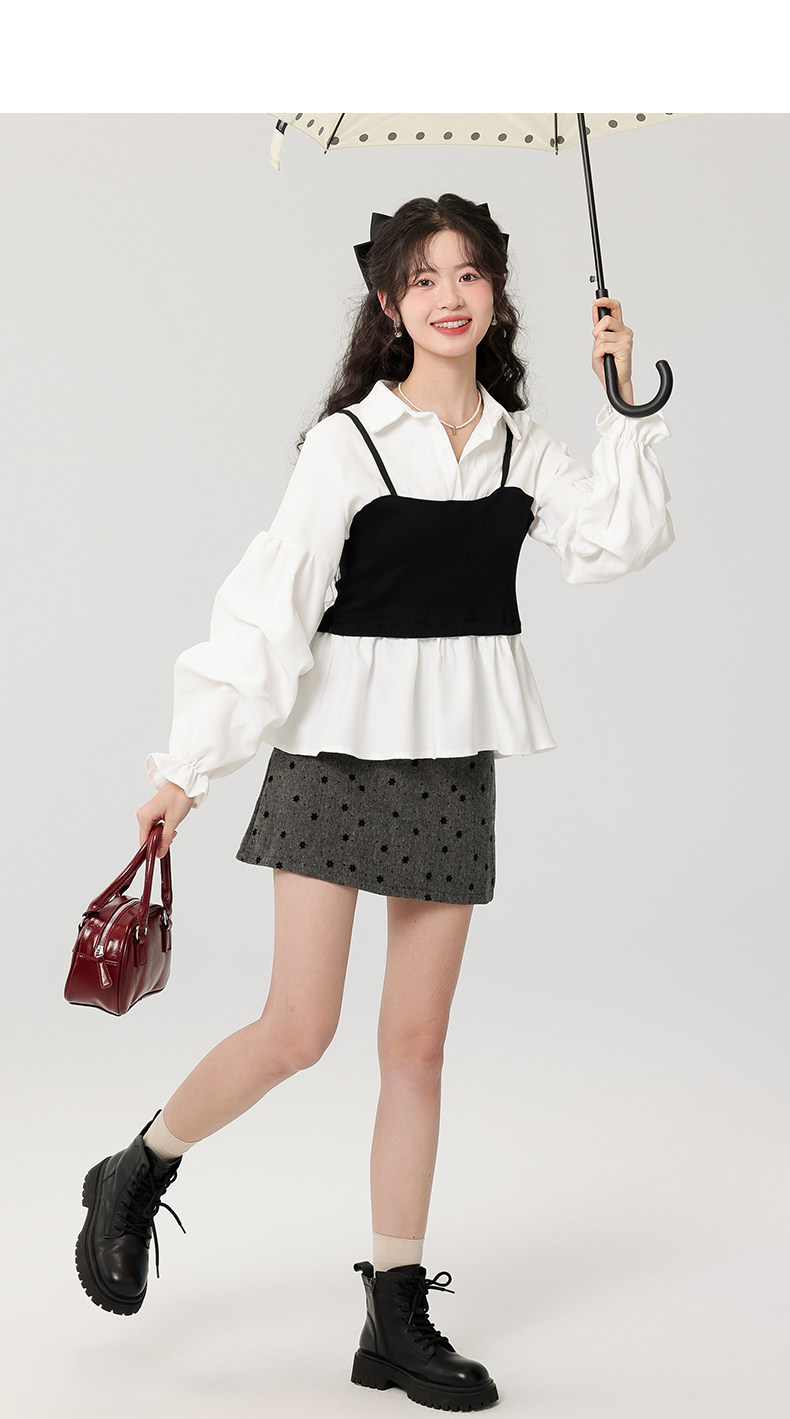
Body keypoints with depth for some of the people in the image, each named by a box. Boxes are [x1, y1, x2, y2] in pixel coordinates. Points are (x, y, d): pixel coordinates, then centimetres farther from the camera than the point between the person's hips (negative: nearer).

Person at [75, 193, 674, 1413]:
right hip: (342, 750, -4)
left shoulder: (518, 444, 8)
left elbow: (622, 539, -2)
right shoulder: (350, 441, -7)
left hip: (456, 763, 5)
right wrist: (190, 762, -11)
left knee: (417, 1045, 7)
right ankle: (134, 1178, 21)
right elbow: (268, 608, -10)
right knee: (298, 1033, -7)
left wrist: (627, 407, -7)